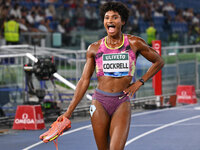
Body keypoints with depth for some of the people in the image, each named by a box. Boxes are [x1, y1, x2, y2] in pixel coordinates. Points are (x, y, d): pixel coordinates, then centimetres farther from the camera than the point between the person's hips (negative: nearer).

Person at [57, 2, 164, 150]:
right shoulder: (94, 48, 5)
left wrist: (139, 83, 3)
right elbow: (84, 81, 7)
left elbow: (159, 61, 13)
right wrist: (69, 111, 2)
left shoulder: (134, 43, 1)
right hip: (100, 101, 2)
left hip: (122, 103, -2)